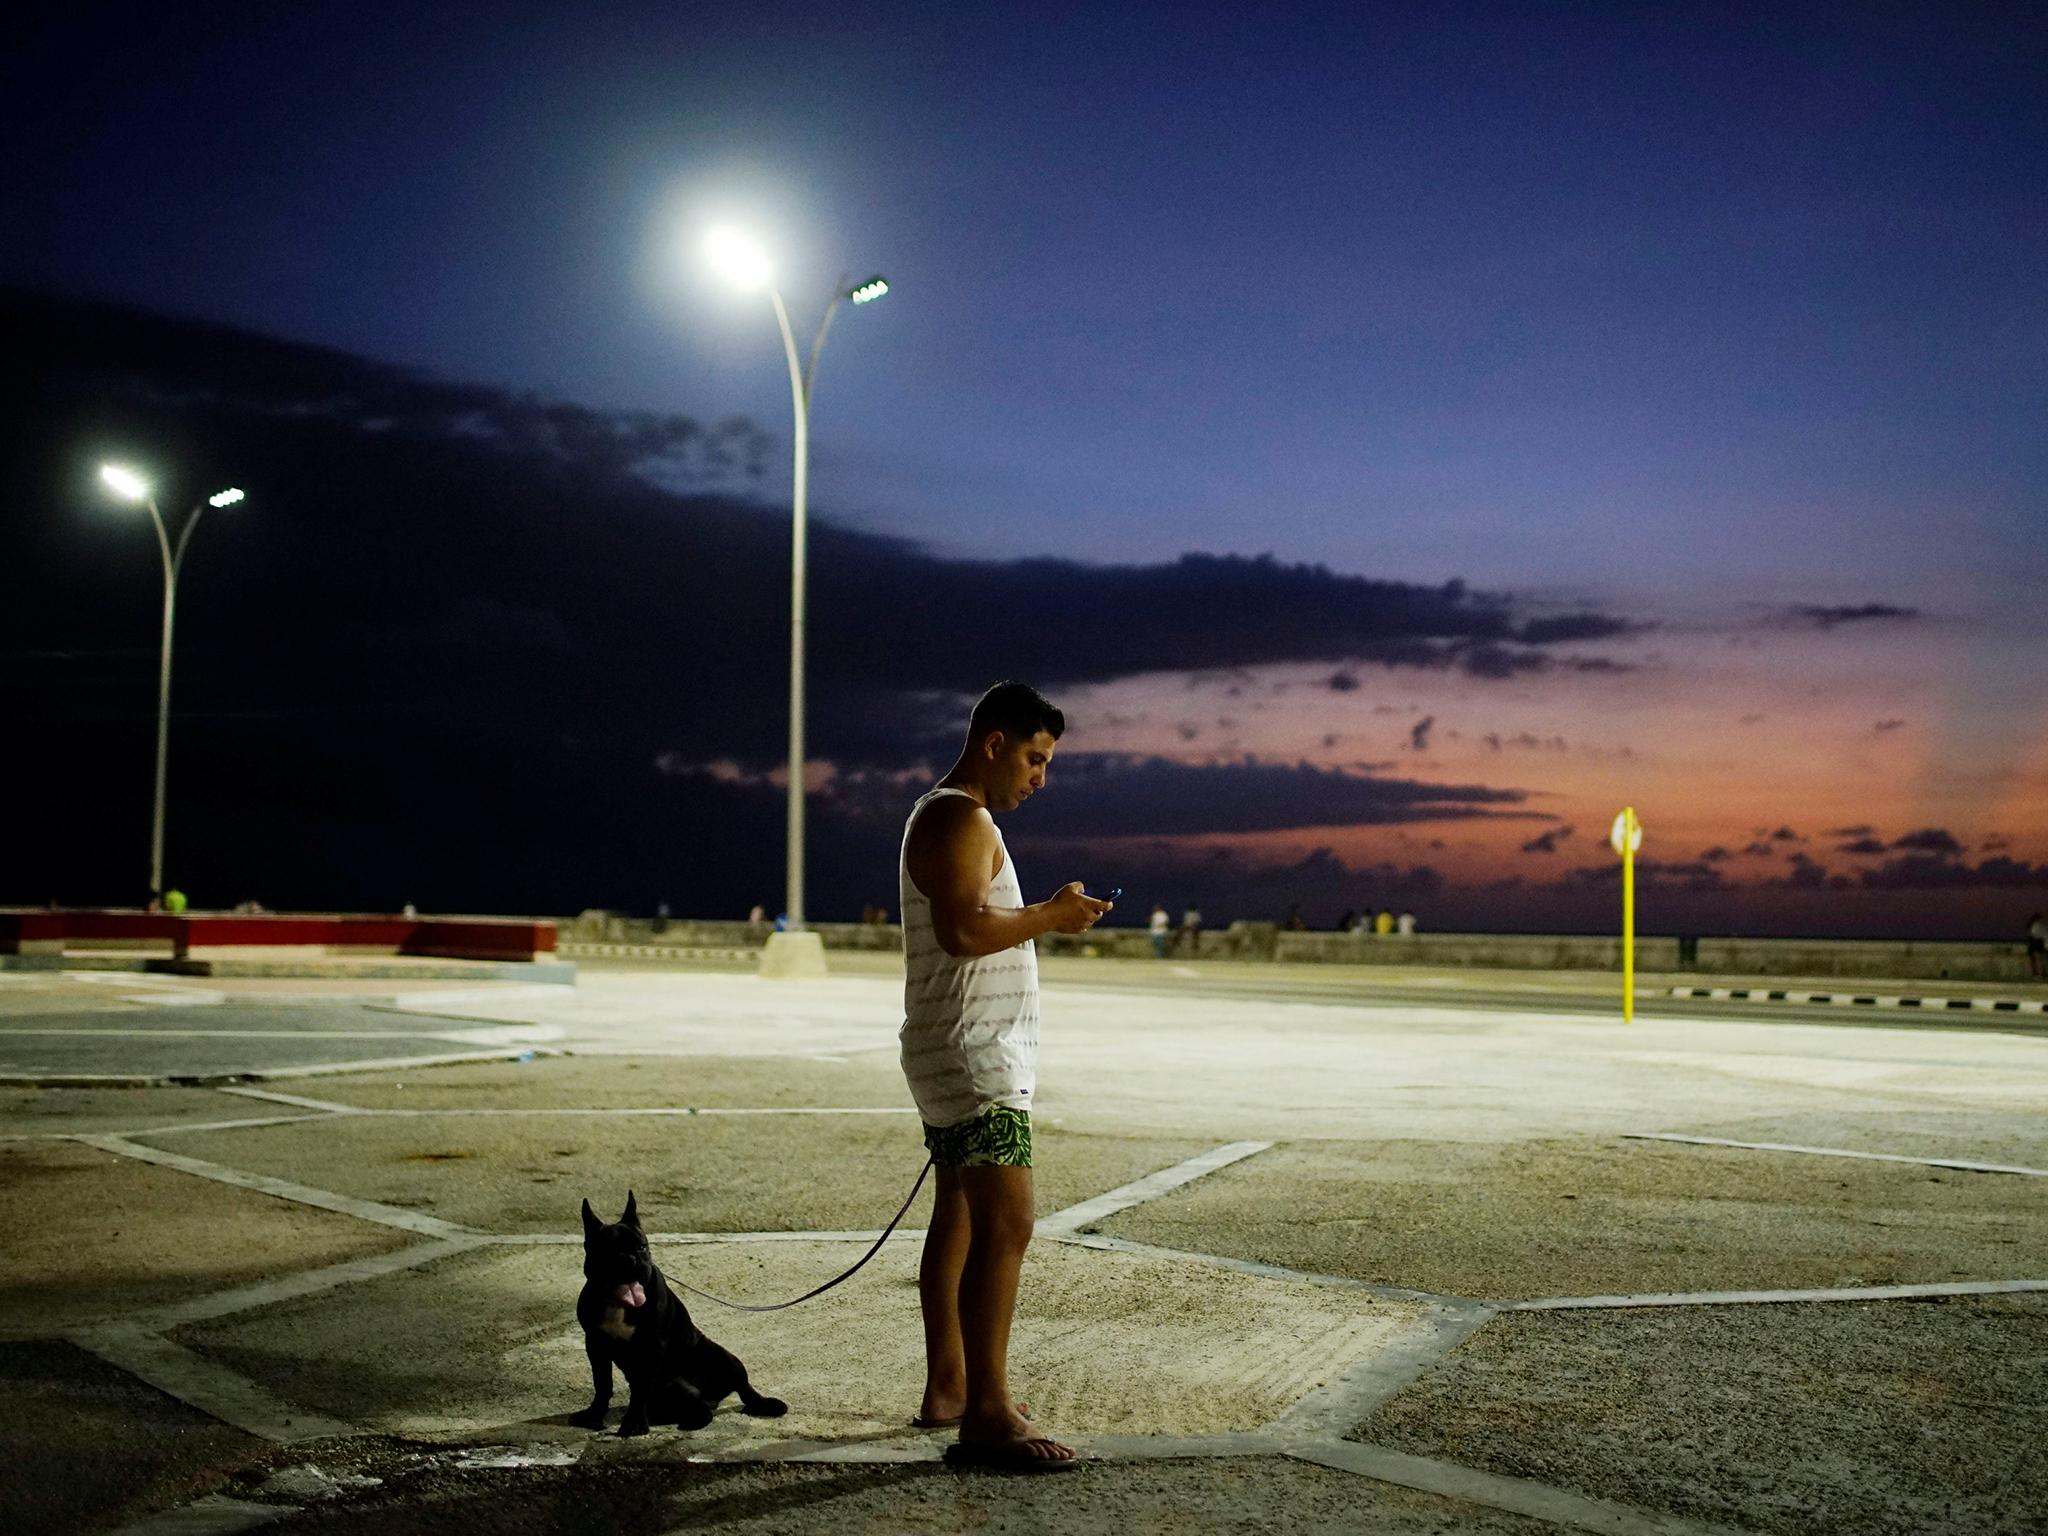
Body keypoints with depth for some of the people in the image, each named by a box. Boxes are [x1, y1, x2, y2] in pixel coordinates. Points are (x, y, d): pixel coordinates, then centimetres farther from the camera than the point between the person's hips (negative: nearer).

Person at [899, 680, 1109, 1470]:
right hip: (972, 1055, -11)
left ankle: (946, 1389, 20)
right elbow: (962, 930, -26)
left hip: (963, 1055, 11)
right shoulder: (961, 819, -15)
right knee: (1006, 1225, -14)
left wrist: (1046, 916, 12)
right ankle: (987, 1414, -13)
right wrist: (1049, 916, -15)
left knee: (958, 1220, 14)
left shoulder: (946, 815, 19)